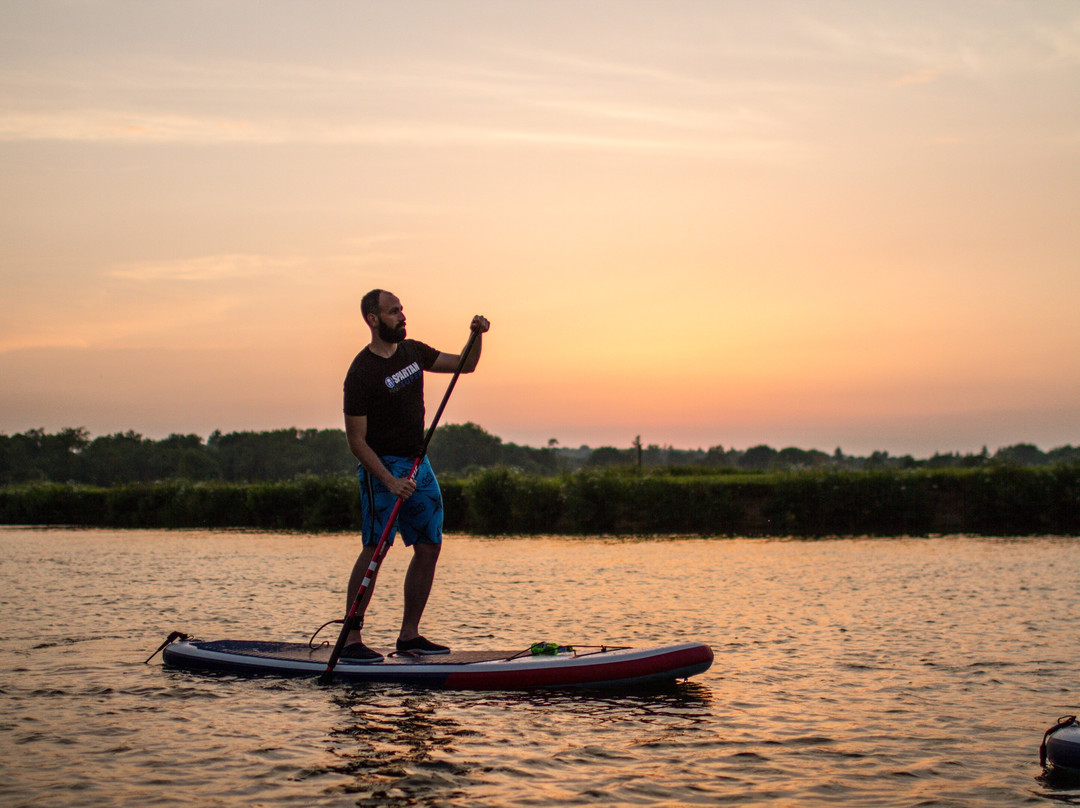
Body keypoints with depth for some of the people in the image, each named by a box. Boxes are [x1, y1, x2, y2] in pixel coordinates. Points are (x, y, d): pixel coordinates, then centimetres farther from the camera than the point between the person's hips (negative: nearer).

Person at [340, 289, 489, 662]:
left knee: (429, 547, 4)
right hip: (381, 466, -7)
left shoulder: (413, 351, 8)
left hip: (417, 463, 7)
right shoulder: (362, 372, -14)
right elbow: (356, 440, -14)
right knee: (375, 549, -12)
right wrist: (389, 481, -23)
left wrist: (477, 336, -2)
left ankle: (409, 635, 12)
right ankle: (350, 639, -7)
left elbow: (465, 365, 18)